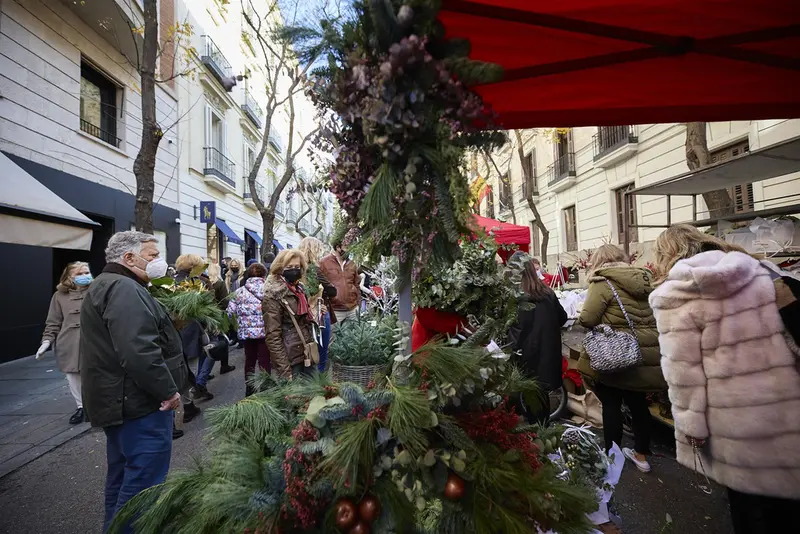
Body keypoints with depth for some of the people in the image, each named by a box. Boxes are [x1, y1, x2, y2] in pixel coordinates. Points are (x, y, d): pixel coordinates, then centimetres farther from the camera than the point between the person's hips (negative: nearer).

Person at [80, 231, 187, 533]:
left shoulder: (107, 285, 17)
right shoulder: (125, 289, -19)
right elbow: (138, 351, -29)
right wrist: (168, 390, -21)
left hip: (118, 399, 11)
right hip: (139, 403, -11)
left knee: (124, 471, 23)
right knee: (144, 476, -2)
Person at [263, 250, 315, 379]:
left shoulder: (299, 289, 8)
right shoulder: (274, 295, -15)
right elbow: (273, 336, -18)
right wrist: (285, 371, -21)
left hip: (306, 355, 7)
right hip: (290, 359, -7)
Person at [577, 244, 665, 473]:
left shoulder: (602, 283, -13)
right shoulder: (643, 281, 8)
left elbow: (587, 320, -19)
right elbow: (652, 317, 18)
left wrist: (605, 321, 2)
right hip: (646, 355, 7)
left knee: (611, 405, 7)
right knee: (638, 403, 19)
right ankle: (641, 455, 34)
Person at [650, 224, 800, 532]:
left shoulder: (674, 295, -13)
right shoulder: (761, 272, 2)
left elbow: (682, 370, -14)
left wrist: (692, 425, -4)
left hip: (737, 423, -4)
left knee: (749, 509, 16)